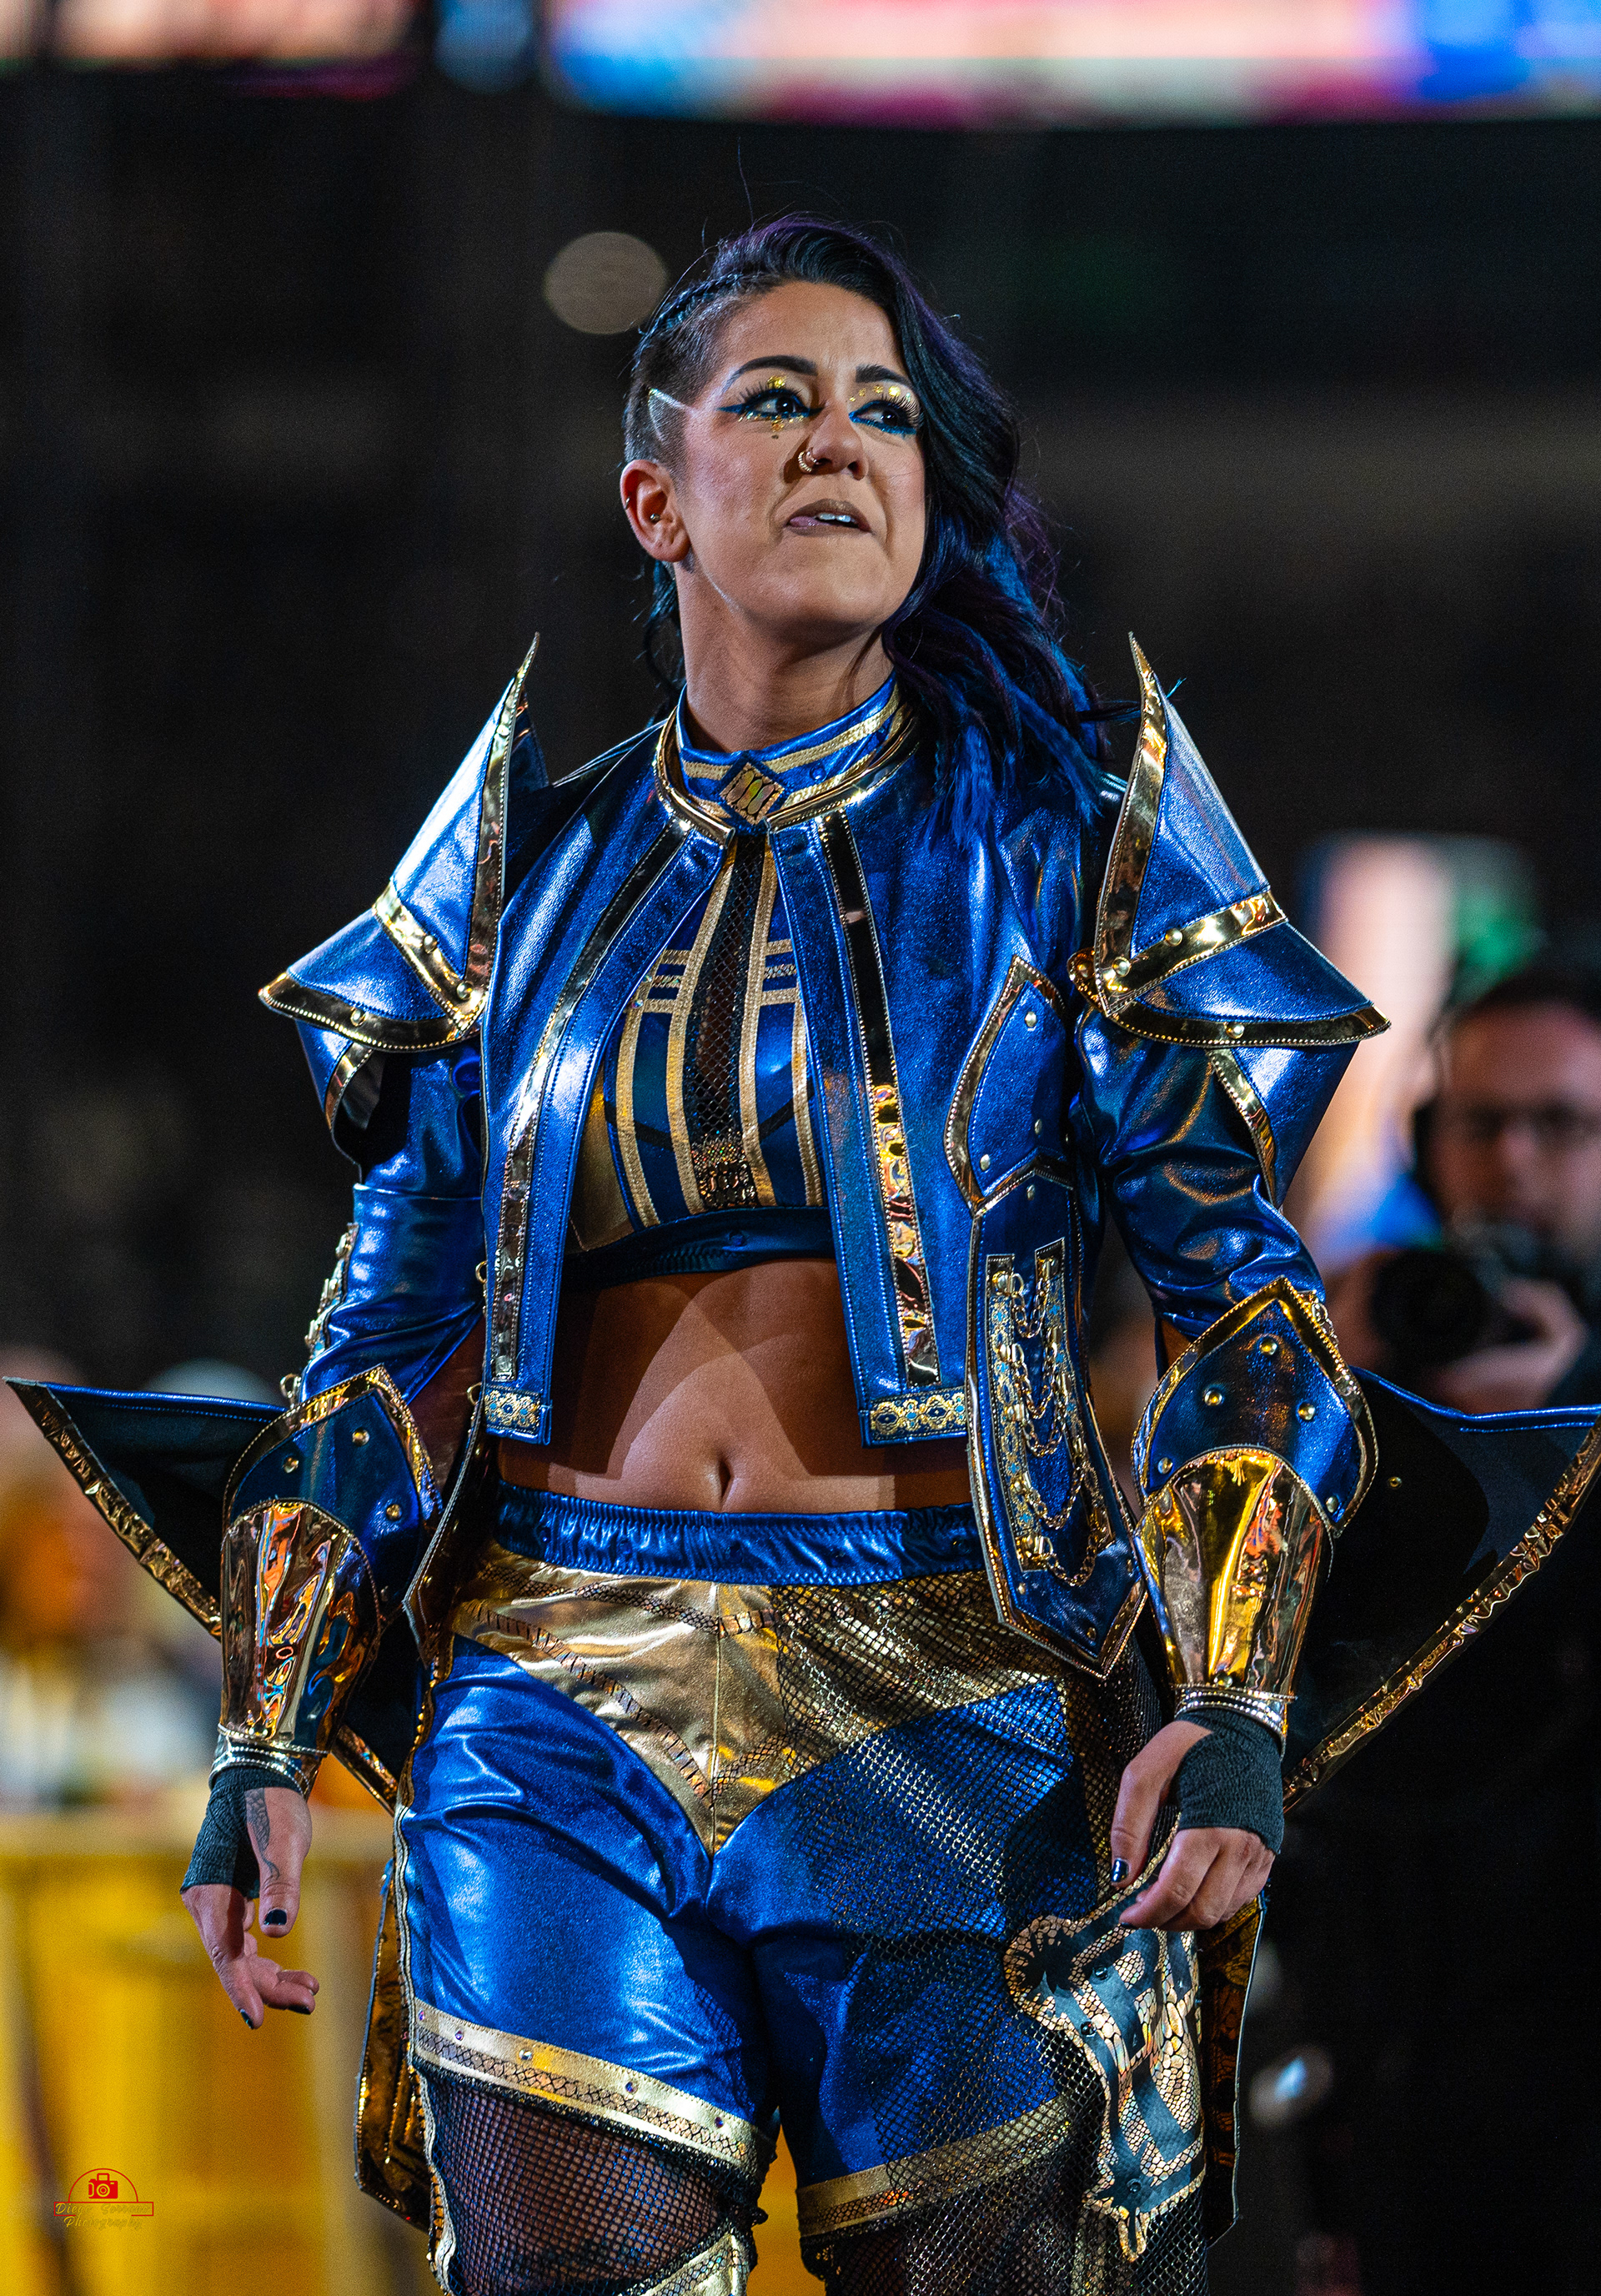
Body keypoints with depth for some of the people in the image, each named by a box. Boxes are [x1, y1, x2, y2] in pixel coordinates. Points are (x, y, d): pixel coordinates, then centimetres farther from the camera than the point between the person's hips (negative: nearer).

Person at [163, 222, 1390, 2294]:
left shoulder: (1056, 840, 6)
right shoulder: (543, 866, 12)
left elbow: (1239, 1286, 2)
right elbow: (394, 1330, 13)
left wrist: (1229, 1701, -11)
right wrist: (266, 1738, 4)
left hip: (950, 1715, -1)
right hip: (562, 1706, 1)